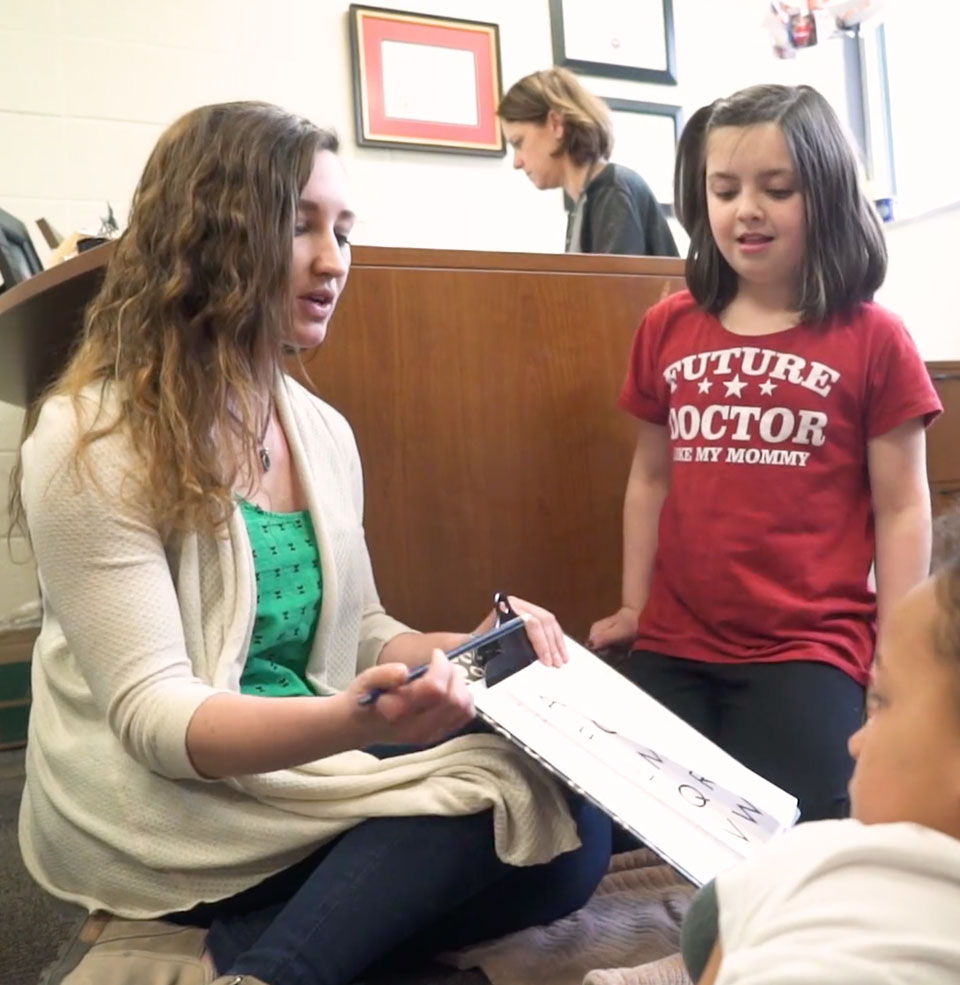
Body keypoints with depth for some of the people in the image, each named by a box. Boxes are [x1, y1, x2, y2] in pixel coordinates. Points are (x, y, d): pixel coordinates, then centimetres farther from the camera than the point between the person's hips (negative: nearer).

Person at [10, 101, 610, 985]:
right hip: (166, 817, -7)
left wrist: (472, 650, -8)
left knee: (571, 834, -14)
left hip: (312, 771, 7)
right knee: (520, 804, -20)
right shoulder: (92, 444, -13)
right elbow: (150, 714, -19)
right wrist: (352, 724, -37)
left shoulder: (325, 433, 7)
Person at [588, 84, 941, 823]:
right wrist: (634, 607, 14)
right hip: (672, 649, 4)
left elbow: (901, 506, -2)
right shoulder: (667, 330, 7)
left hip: (808, 652, -3)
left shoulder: (873, 339, -3)